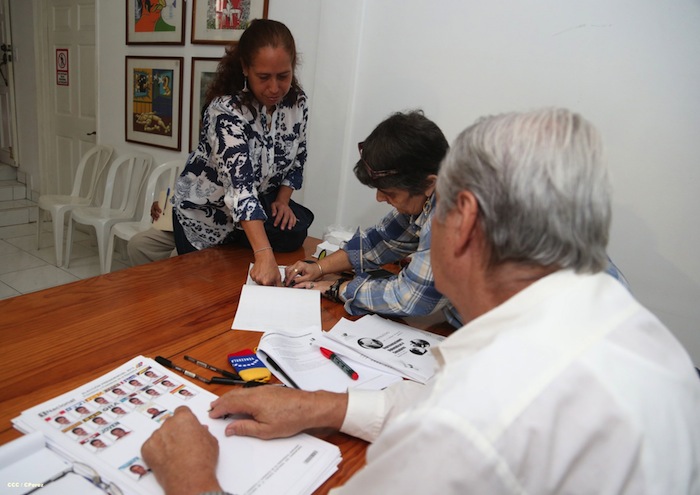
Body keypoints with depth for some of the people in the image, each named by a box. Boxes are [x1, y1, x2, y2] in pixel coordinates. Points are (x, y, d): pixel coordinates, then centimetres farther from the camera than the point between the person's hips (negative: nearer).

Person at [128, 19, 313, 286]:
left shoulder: (297, 102, -12)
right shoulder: (226, 110, -31)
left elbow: (296, 161, 4)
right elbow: (240, 184, -43)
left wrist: (282, 201, -13)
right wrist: (264, 255, -54)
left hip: (259, 206, 5)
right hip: (206, 211, -5)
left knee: (295, 233, -16)